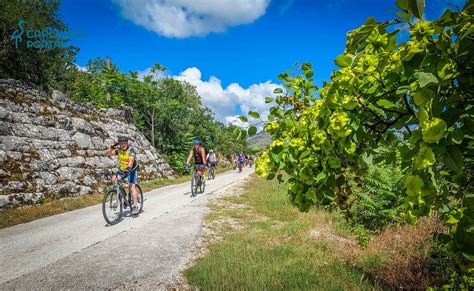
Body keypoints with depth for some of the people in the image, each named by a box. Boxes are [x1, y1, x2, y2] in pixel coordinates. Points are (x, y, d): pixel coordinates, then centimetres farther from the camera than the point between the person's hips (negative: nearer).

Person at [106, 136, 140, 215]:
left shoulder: (131, 150, -22)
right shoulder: (118, 149, -7)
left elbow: (131, 160, -36)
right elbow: (108, 153, -16)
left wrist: (128, 168, -53)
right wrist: (112, 147, -32)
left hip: (131, 169, -5)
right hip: (122, 169, 5)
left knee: (131, 186, -17)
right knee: (114, 179, -18)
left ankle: (135, 206, -13)